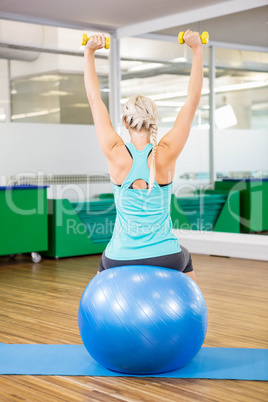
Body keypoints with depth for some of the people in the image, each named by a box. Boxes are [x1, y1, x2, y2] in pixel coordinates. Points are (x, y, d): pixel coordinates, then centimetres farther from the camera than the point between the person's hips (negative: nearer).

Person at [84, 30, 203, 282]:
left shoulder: (116, 155, -11)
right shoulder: (166, 154, -12)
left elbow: (94, 99, -2)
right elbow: (193, 99, -7)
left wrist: (89, 53, 5)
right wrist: (197, 49, -3)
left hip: (120, 263, 0)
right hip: (166, 261, 0)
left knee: (105, 263, 37)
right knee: (185, 261, 36)